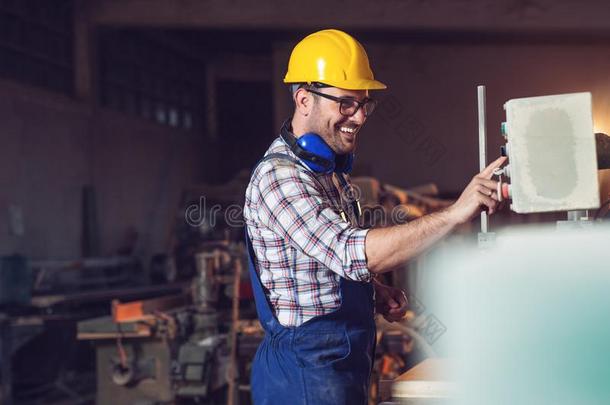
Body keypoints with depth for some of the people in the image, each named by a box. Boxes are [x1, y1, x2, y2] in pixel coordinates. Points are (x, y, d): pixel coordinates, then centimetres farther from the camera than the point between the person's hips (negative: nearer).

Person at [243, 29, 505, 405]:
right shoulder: (278, 176, -20)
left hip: (346, 359, 9)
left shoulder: (330, 170, 12)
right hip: (307, 370, -9)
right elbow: (353, 254, -32)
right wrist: (454, 214, -35)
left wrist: (375, 291, 3)